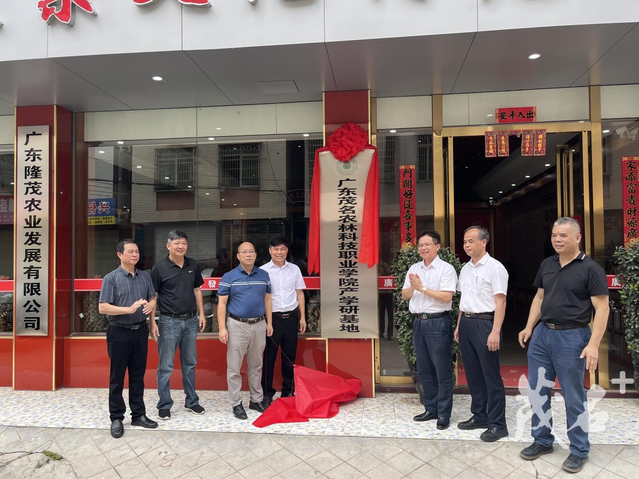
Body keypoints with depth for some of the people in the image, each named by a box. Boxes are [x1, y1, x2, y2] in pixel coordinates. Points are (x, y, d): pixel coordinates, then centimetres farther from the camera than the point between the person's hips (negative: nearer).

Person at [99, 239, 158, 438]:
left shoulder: (145, 276, 7)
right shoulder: (111, 278, -7)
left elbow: (153, 299, 12)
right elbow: (103, 308, -12)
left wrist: (150, 306, -11)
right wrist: (129, 309, -23)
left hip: (140, 331, 4)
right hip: (119, 333, -4)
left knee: (138, 375, 13)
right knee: (117, 377, 6)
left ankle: (138, 414, 24)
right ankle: (116, 418, 19)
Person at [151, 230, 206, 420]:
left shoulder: (192, 265, 4)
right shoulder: (160, 268, -9)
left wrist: (201, 314, 8)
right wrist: (152, 322, -12)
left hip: (190, 320, 5)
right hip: (169, 321, -4)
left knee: (189, 363, 14)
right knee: (165, 366, 4)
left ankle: (191, 401, 28)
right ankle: (164, 405, 19)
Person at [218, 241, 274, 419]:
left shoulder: (264, 275, 6)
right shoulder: (229, 277, -4)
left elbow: (267, 300, 12)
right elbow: (222, 304, -4)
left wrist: (269, 323, 8)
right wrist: (222, 328, -10)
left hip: (259, 325, 3)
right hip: (237, 325, -3)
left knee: (256, 365, 14)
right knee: (234, 367, 3)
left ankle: (256, 400, 27)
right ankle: (236, 404, 16)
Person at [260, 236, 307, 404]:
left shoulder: (294, 269, 6)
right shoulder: (263, 271, -3)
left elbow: (299, 293, 11)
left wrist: (302, 317, 8)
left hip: (291, 317, 3)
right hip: (272, 317, -3)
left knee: (289, 357, 12)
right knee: (269, 357, 5)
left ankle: (288, 391, 27)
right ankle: (267, 393, 20)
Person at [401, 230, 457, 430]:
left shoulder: (446, 269, -7)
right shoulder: (414, 269, 11)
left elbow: (446, 297, -17)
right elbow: (404, 295, 10)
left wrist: (422, 288, -17)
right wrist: (412, 287, -10)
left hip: (438, 322, -6)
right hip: (419, 321, 6)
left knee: (442, 370, 2)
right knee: (424, 369, 14)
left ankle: (443, 414, 14)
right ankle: (430, 408, 27)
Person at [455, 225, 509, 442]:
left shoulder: (494, 268, -9)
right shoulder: (465, 269, 13)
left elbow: (500, 302, -14)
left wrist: (495, 331, -20)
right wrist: (459, 325, 16)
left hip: (484, 323, -8)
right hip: (466, 323, 8)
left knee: (491, 375, 1)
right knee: (473, 373, 15)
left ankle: (497, 424, 13)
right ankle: (479, 416, 28)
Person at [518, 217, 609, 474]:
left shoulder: (591, 268, -10)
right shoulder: (547, 264, 8)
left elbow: (601, 308, -12)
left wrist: (593, 344, -19)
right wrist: (529, 327, 8)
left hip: (572, 337, -6)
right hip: (541, 334, 6)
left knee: (573, 396, 8)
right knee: (537, 390, 13)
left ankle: (579, 450, 28)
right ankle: (542, 440, 30)